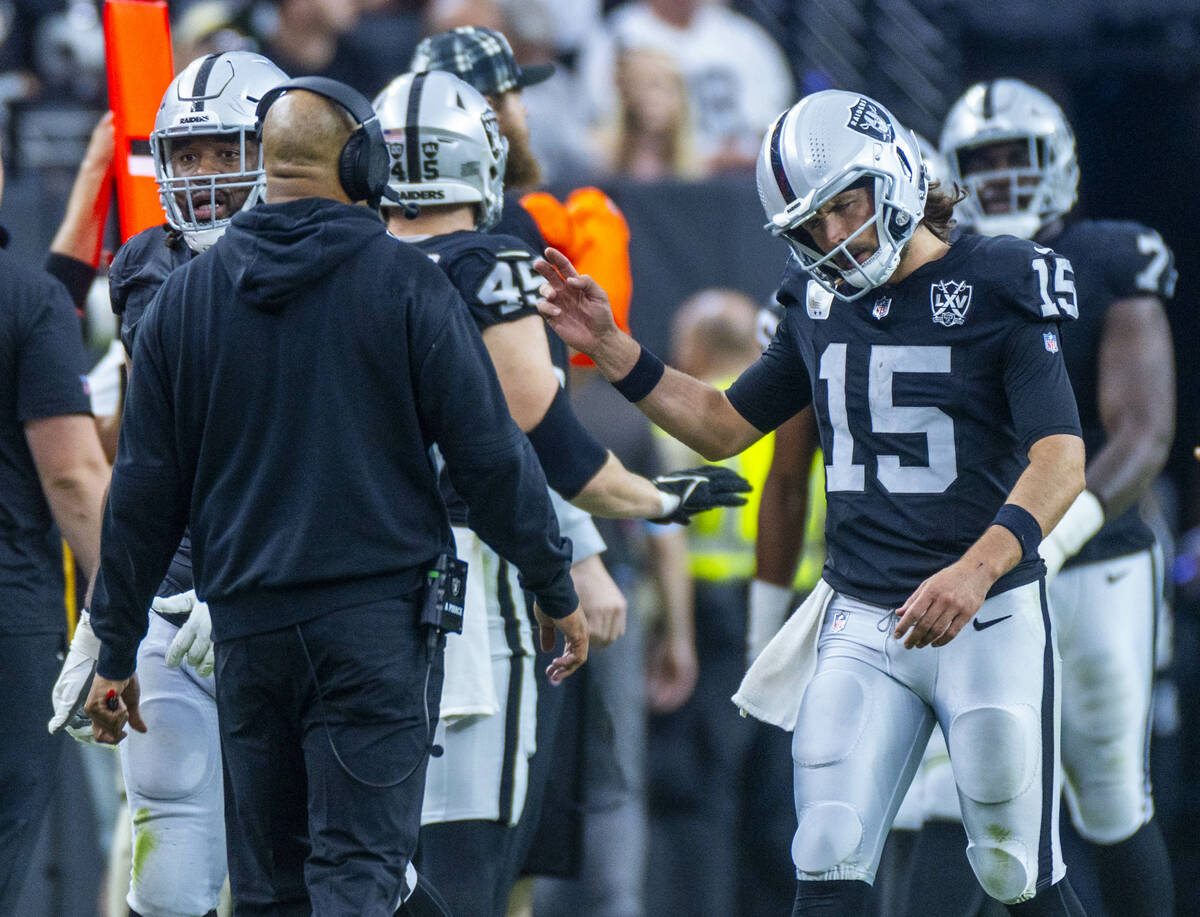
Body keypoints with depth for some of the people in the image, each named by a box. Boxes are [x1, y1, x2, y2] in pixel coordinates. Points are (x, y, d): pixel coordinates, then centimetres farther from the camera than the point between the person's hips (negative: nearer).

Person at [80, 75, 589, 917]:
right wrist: (556, 588, 8)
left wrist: (117, 650, 14)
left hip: (248, 623, 3)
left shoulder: (185, 298, 5)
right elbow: (490, 456, -4)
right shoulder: (404, 285, -5)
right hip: (378, 617, -3)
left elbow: (145, 492, 7)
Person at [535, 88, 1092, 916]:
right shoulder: (821, 305, 9)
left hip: (988, 618, -4)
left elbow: (1061, 459, -17)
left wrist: (977, 570, -32)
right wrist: (608, 346, 11)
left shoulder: (998, 290, -9)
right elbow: (723, 426, 22)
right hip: (861, 622, 5)